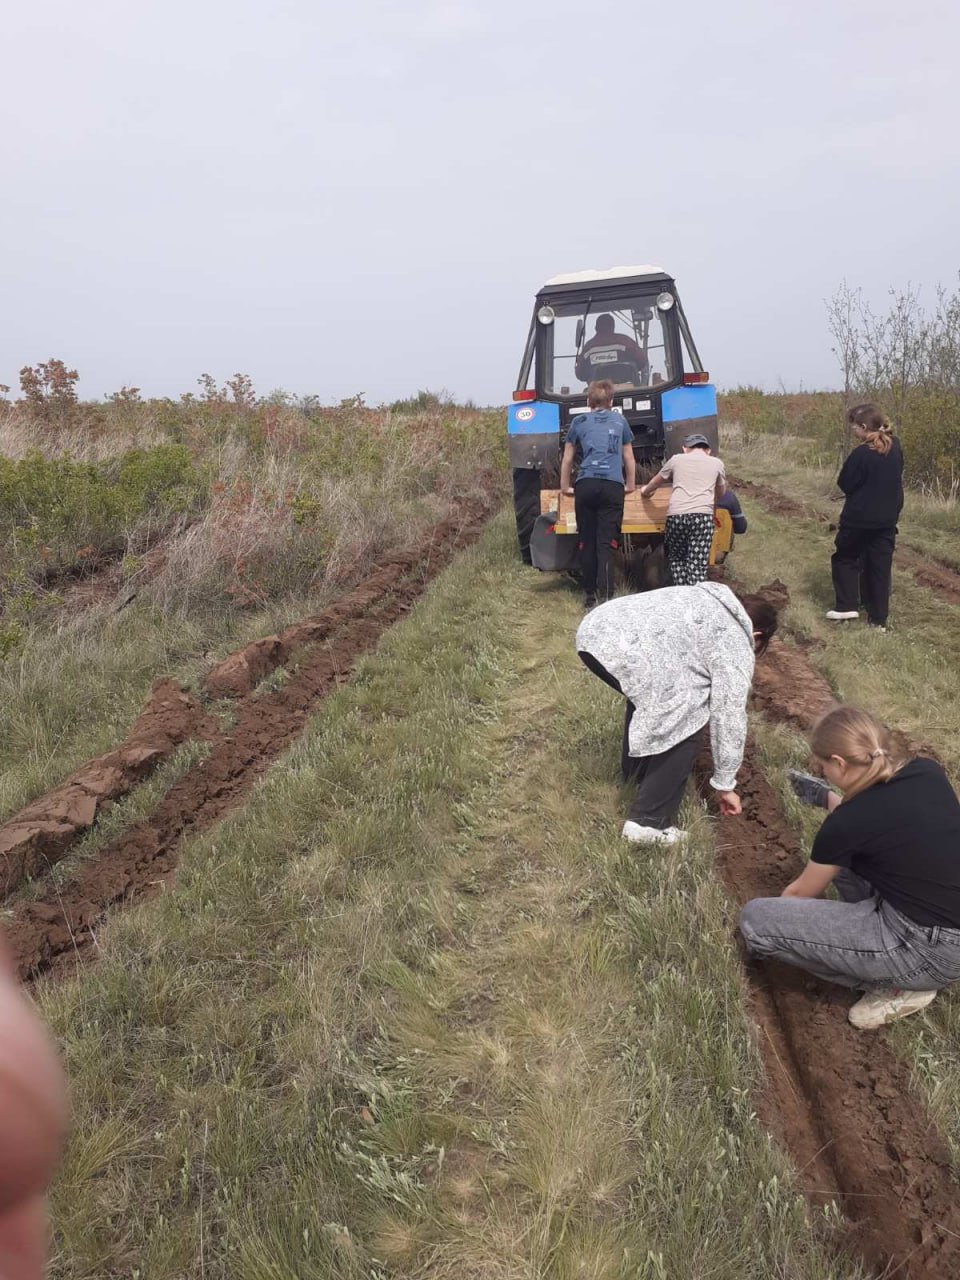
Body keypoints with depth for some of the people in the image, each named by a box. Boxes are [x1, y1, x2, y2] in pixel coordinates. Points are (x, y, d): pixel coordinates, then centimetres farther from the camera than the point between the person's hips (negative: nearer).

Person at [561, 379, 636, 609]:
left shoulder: (579, 422, 16)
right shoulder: (620, 420, 18)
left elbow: (567, 459, 20)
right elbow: (629, 458, 25)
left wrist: (565, 486, 34)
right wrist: (631, 484, 40)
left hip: (585, 485, 1)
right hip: (613, 486, 0)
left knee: (587, 543, 8)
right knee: (606, 544, -7)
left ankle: (589, 596, 14)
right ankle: (605, 597, -19)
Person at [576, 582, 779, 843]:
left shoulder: (705, 599, 35)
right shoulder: (736, 648, 11)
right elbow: (729, 718, 12)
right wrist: (725, 785, 23)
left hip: (593, 630, 9)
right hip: (626, 651, -9)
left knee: (646, 692, 34)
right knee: (687, 720, 7)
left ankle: (634, 769, 48)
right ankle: (648, 821, 8)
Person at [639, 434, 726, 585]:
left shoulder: (676, 459, 18)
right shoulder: (716, 463, 19)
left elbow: (655, 482, 34)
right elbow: (721, 493, 35)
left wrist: (645, 491, 55)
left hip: (675, 515, 1)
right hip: (703, 515, 0)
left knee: (675, 559, 17)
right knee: (697, 566, -2)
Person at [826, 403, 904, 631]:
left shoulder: (861, 454, -19)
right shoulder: (895, 447, 2)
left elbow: (845, 484, -10)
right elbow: (892, 479, 13)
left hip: (859, 518, -6)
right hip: (887, 518, 6)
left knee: (845, 559, 14)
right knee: (880, 566, 9)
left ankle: (847, 606, 9)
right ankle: (878, 618, 13)